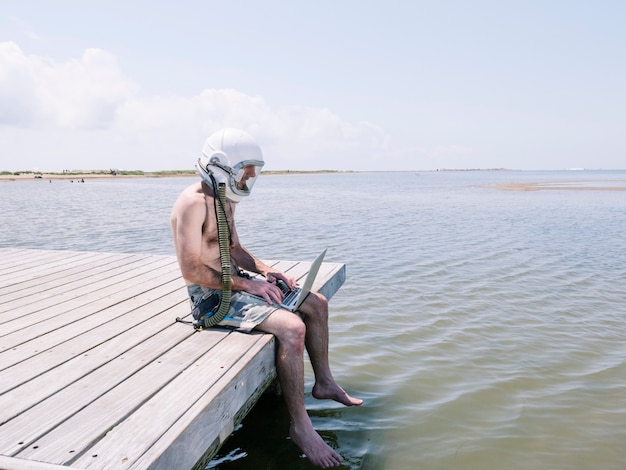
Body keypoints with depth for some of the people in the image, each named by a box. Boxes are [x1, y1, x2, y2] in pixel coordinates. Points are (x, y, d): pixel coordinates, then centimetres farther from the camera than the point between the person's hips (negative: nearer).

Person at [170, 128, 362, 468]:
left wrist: (264, 269, 1)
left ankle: (324, 383, 20)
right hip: (211, 293, -10)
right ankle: (300, 426, -12)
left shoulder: (224, 200, 9)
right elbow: (191, 271, -23)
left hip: (236, 279, 10)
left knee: (316, 303, 6)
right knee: (292, 327, -27)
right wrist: (247, 284, -21)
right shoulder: (193, 202, -20)